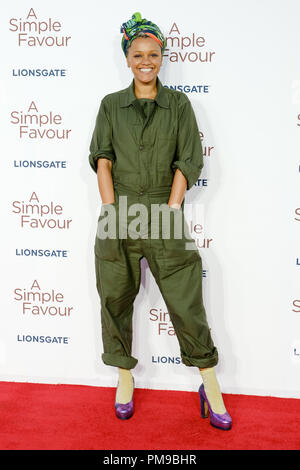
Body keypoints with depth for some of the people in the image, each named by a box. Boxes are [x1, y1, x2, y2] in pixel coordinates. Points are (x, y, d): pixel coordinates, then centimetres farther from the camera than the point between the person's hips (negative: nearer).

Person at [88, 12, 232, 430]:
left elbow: (189, 162, 1)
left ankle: (210, 389, 12)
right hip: (119, 211, 2)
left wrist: (170, 210, -9)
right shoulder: (111, 105, 10)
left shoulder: (179, 104, 7)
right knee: (116, 299, 7)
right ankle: (125, 378, 26)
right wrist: (111, 211, -9)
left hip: (163, 210, -1)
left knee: (187, 302, -1)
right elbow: (102, 159, 2)